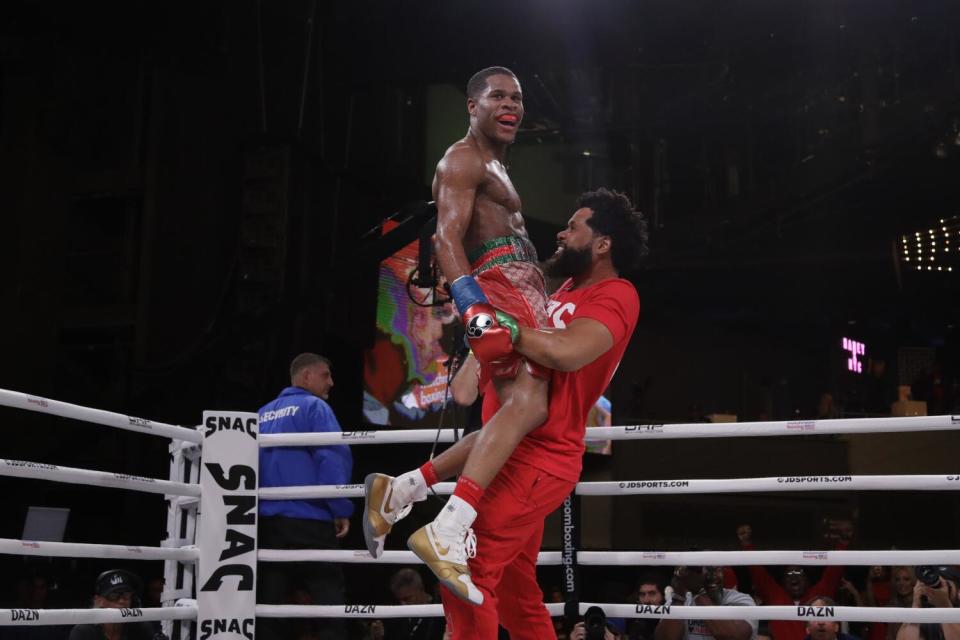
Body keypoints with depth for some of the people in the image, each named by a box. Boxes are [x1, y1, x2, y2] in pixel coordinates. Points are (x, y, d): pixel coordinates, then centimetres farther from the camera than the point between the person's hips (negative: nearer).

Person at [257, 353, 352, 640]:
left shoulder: (263, 414, 20)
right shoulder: (314, 407, -1)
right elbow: (332, 457, -14)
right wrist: (341, 509, -11)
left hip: (266, 520, 7)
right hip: (308, 519, -6)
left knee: (269, 605, 7)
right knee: (329, 603, -5)